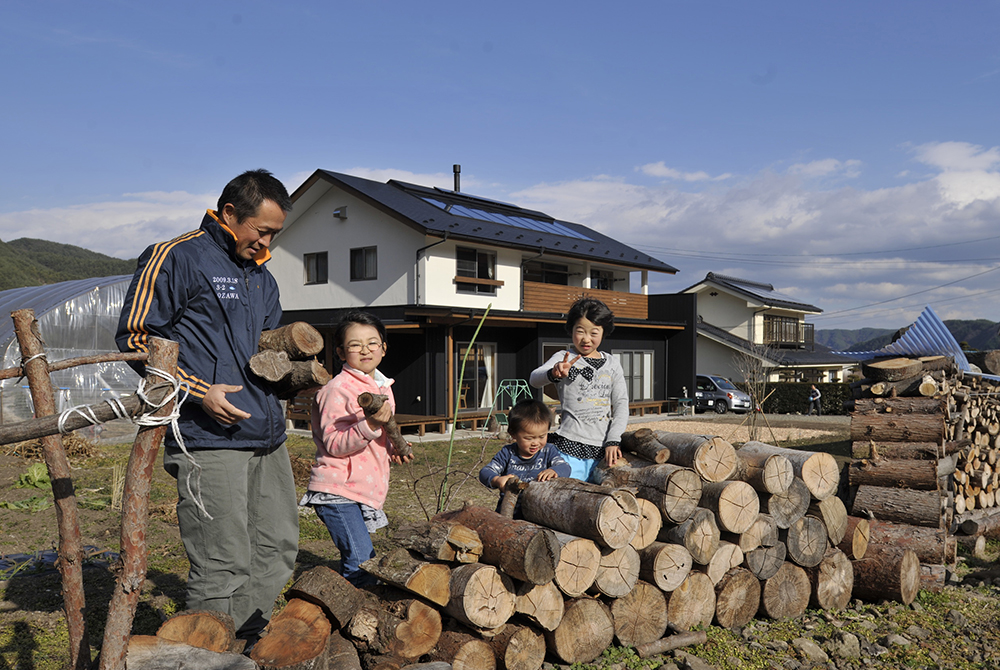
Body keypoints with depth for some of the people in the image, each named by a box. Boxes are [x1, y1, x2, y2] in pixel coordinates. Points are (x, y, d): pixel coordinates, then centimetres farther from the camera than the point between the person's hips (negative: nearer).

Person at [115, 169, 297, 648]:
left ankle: (252, 647, 29)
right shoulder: (176, 258, -4)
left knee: (278, 550, 13)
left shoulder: (261, 276, 21)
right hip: (208, 440, -8)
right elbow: (135, 337, -8)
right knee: (223, 567, -6)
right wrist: (199, 392, -15)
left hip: (267, 436, 9)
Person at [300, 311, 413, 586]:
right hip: (337, 491, -8)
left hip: (367, 490, 8)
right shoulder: (337, 389, -12)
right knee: (361, 561, -14)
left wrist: (392, 450, 8)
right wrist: (370, 425, -32)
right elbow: (334, 444, -20)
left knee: (364, 561, 13)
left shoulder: (383, 387, 14)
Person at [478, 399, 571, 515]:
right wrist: (497, 480, -26)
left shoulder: (548, 452, 8)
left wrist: (553, 471, -33)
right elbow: (485, 472, -1)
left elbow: (565, 467, -7)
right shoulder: (508, 453, 5)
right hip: (510, 509, 0)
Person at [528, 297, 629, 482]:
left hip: (602, 449, 4)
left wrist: (613, 440, -4)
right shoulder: (564, 358, -1)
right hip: (569, 447, -3)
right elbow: (534, 379, -18)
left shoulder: (612, 364, 12)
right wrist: (553, 374, -41)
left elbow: (621, 403, 9)